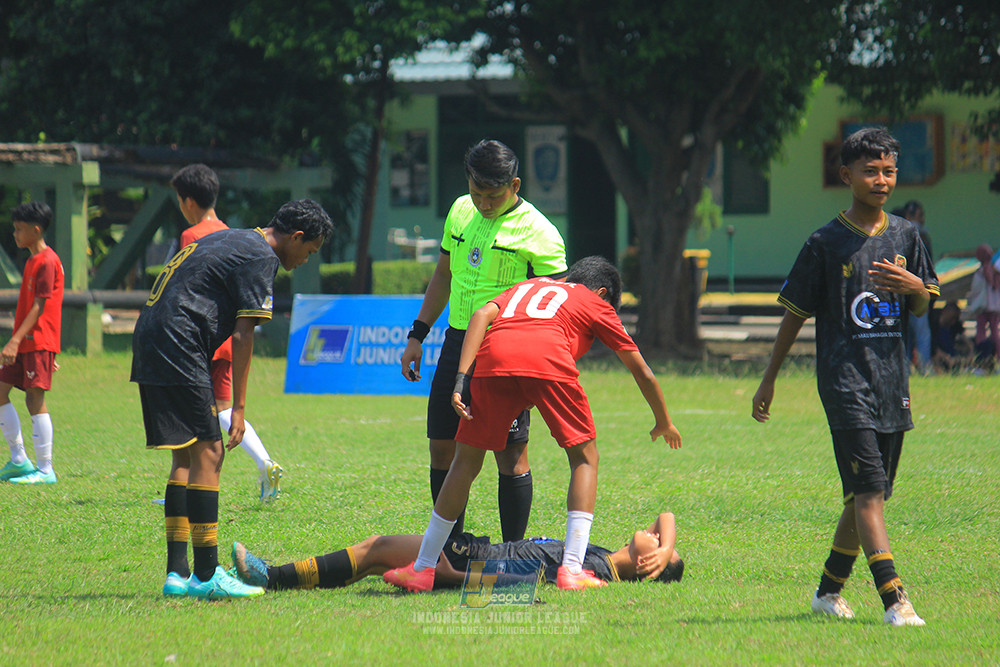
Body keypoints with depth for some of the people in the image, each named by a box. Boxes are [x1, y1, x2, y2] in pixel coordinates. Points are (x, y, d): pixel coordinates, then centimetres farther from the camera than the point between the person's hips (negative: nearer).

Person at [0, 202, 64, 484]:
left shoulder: (47, 262, -13)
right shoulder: (33, 261, 18)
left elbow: (39, 306, -18)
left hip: (38, 343, -10)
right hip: (24, 343, 10)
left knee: (35, 400, -8)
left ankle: (45, 470, -4)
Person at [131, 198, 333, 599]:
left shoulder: (232, 241, 24)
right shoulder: (261, 257, -6)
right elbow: (241, 336, -11)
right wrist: (238, 407, -9)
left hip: (148, 340, 10)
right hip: (178, 346, -10)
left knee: (185, 456, 13)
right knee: (207, 453, -8)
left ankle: (177, 573, 10)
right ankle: (207, 576, -11)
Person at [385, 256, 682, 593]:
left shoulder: (525, 287, 39)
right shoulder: (596, 304, 32)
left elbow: (482, 315, 18)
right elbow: (641, 371, 35)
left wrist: (461, 379, 9)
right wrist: (664, 423, 50)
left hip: (492, 356, 3)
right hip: (549, 361, -3)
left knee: (466, 461, 17)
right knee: (584, 458, 16)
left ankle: (422, 569, 18)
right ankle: (572, 570, 5)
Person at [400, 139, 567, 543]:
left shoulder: (538, 233, -10)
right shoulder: (460, 211, 10)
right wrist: (418, 335, 19)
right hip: (457, 343, 7)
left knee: (510, 455, -6)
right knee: (443, 449, 8)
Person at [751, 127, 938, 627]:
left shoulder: (905, 237, 11)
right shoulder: (826, 243, -3)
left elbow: (922, 308, 14)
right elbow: (794, 314, 3)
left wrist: (914, 286, -11)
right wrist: (768, 380, 6)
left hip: (893, 380, 5)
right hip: (845, 380, -5)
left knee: (869, 496, 11)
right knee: (868, 492, -14)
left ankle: (829, 590, 27)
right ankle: (894, 601, -23)